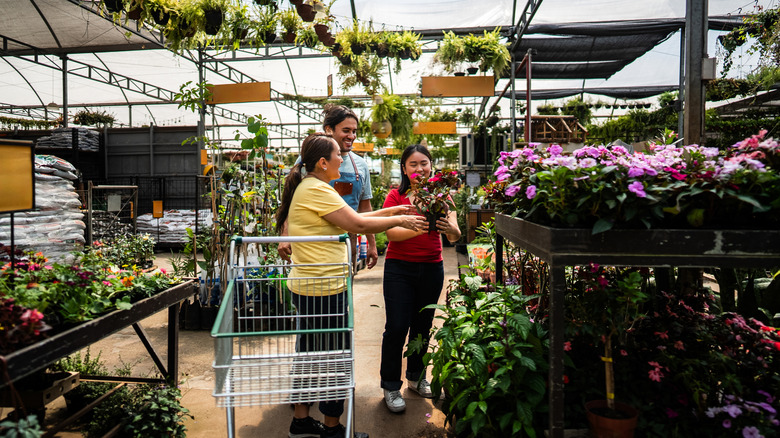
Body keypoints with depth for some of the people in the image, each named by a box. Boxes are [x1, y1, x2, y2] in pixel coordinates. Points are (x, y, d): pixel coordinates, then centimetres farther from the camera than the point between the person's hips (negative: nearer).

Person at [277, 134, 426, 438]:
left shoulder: (307, 188, 14)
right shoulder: (316, 189, -18)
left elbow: (349, 219, 16)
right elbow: (357, 224, -20)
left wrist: (388, 211, 14)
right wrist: (400, 220, -8)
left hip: (306, 287, 10)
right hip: (324, 290, -10)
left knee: (310, 353, 19)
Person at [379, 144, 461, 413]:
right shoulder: (396, 196, -4)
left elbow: (455, 236, -6)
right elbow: (391, 233, -16)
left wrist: (448, 228, -29)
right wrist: (419, 227, -33)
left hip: (432, 268, 3)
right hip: (400, 268, -3)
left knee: (422, 326, 14)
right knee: (397, 327, -4)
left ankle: (416, 377, 33)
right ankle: (390, 386, 13)